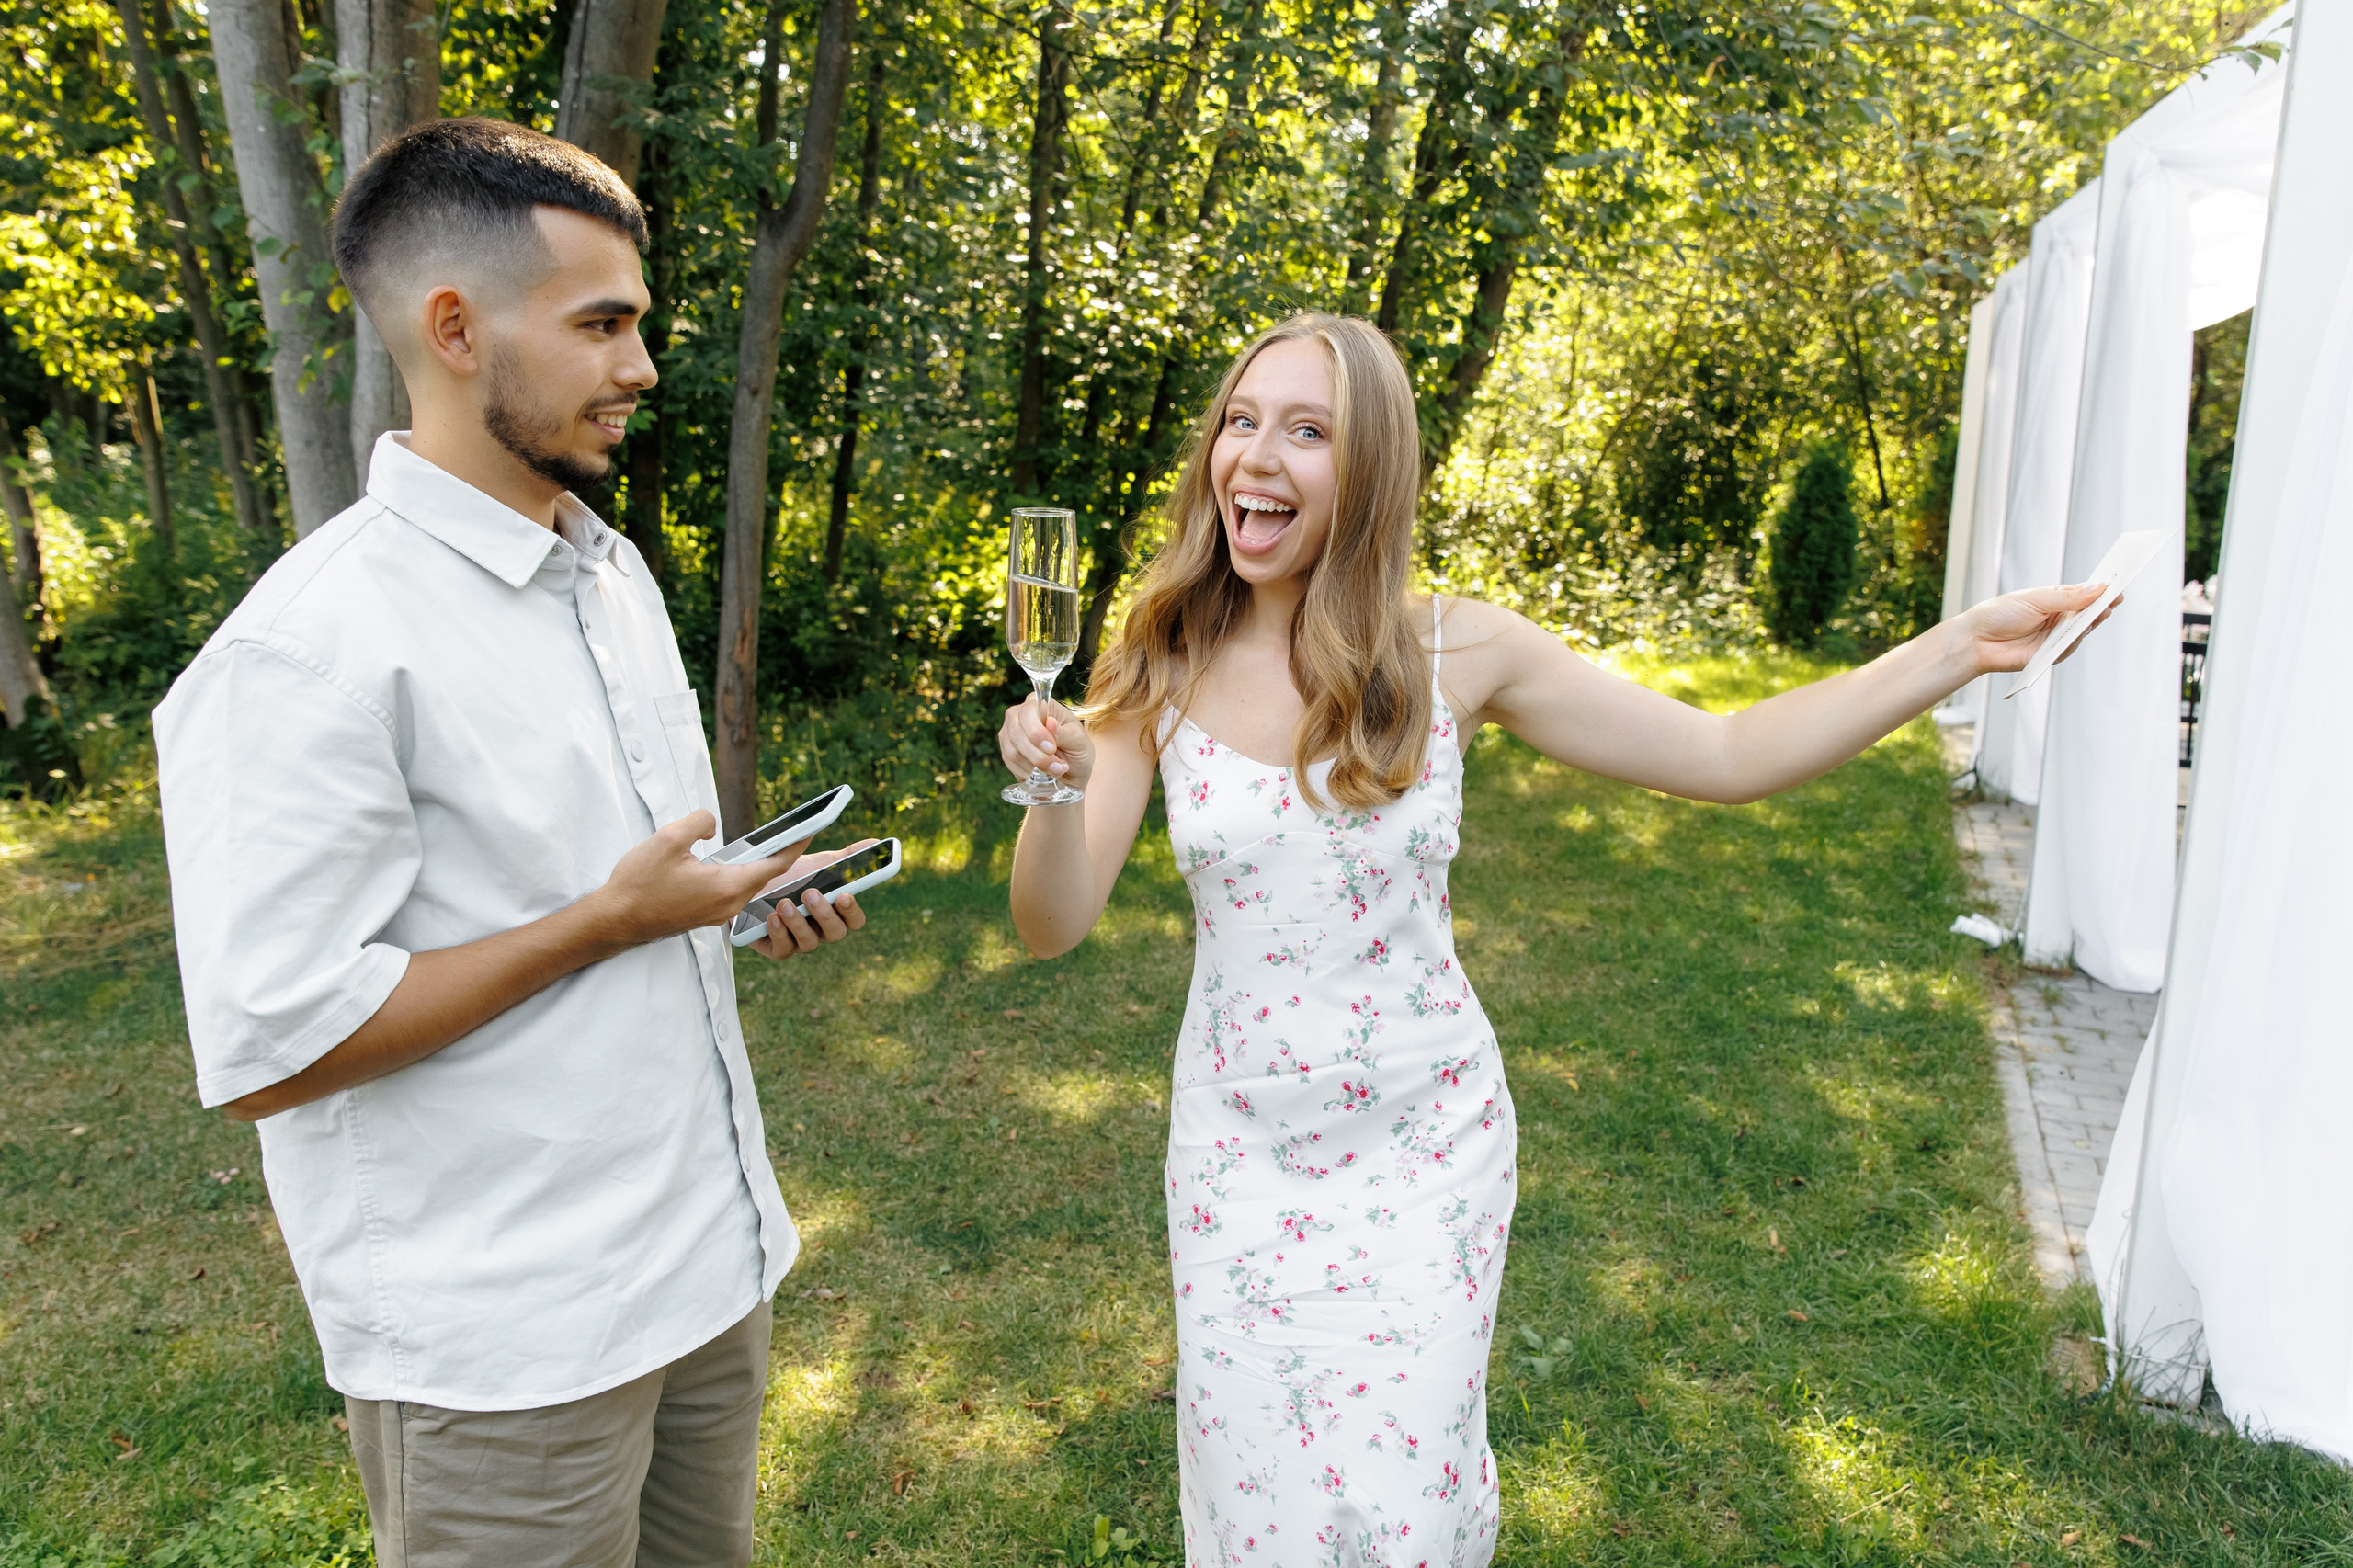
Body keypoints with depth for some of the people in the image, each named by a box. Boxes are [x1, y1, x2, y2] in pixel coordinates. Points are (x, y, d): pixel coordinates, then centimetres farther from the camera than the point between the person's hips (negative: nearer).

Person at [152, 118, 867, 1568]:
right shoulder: (314, 648, -20)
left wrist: (742, 896, -1)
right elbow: (269, 1050, -22)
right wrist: (607, 919, -19)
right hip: (507, 1347, -7)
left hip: (710, 1257, 8)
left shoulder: (618, 571, 8)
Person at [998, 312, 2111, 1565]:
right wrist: (1055, 788, -32)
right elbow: (1053, 926, -11)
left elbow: (1725, 757, -4)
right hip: (1239, 1148, 1)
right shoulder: (1163, 670, -8)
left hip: (1422, 1151, -1)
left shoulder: (1455, 653, -11)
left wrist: (1960, 648, -10)